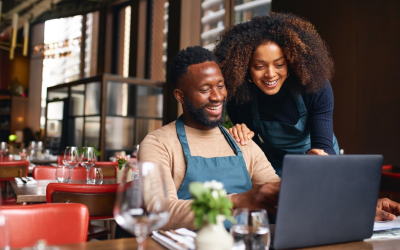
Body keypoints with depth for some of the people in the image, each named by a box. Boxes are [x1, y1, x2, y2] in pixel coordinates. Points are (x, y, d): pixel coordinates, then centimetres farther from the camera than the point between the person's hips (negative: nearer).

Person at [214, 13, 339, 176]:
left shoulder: (316, 87, -22)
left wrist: (320, 155, -50)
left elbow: (324, 145, -26)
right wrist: (241, 135, -29)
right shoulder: (238, 96, -19)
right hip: (274, 169, -1)